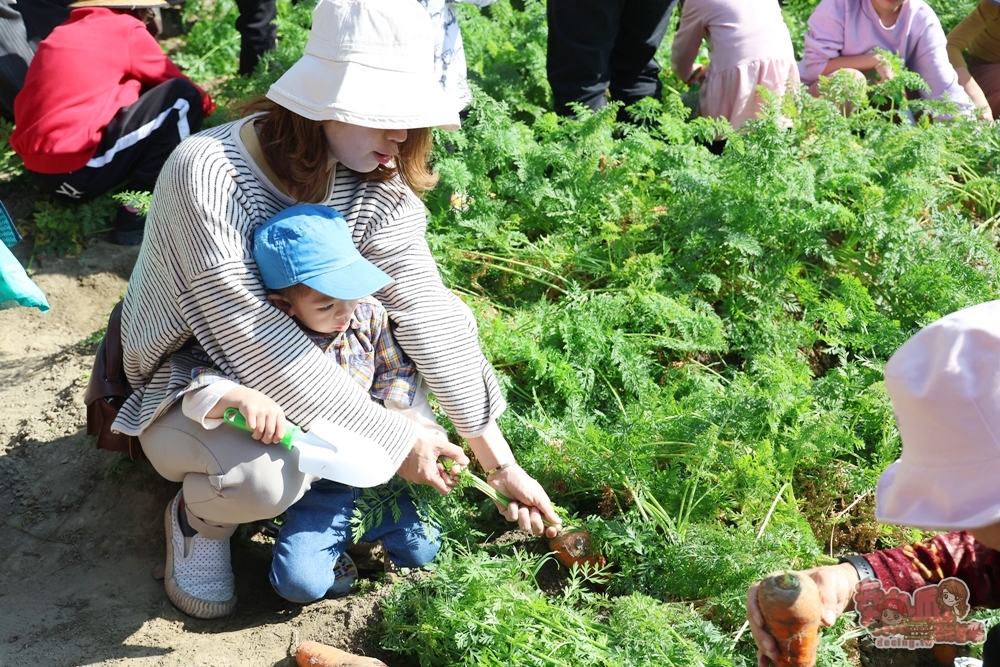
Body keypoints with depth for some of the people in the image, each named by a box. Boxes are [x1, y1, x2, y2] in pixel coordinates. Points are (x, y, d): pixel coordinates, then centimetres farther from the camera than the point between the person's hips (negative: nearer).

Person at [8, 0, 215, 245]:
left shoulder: (61, 34, 21)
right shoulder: (126, 29, 1)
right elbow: (174, 80, 12)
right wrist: (206, 103, 34)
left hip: (41, 172, 9)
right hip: (79, 171, -9)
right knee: (182, 97, 0)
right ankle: (136, 213, -7)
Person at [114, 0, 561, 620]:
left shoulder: (371, 183, -13)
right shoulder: (207, 173, -31)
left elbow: (428, 310, -16)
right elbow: (256, 341, -32)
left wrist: (501, 463, -18)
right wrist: (393, 438, -29)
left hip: (290, 362, 6)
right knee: (268, 475, -36)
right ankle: (202, 517, 0)